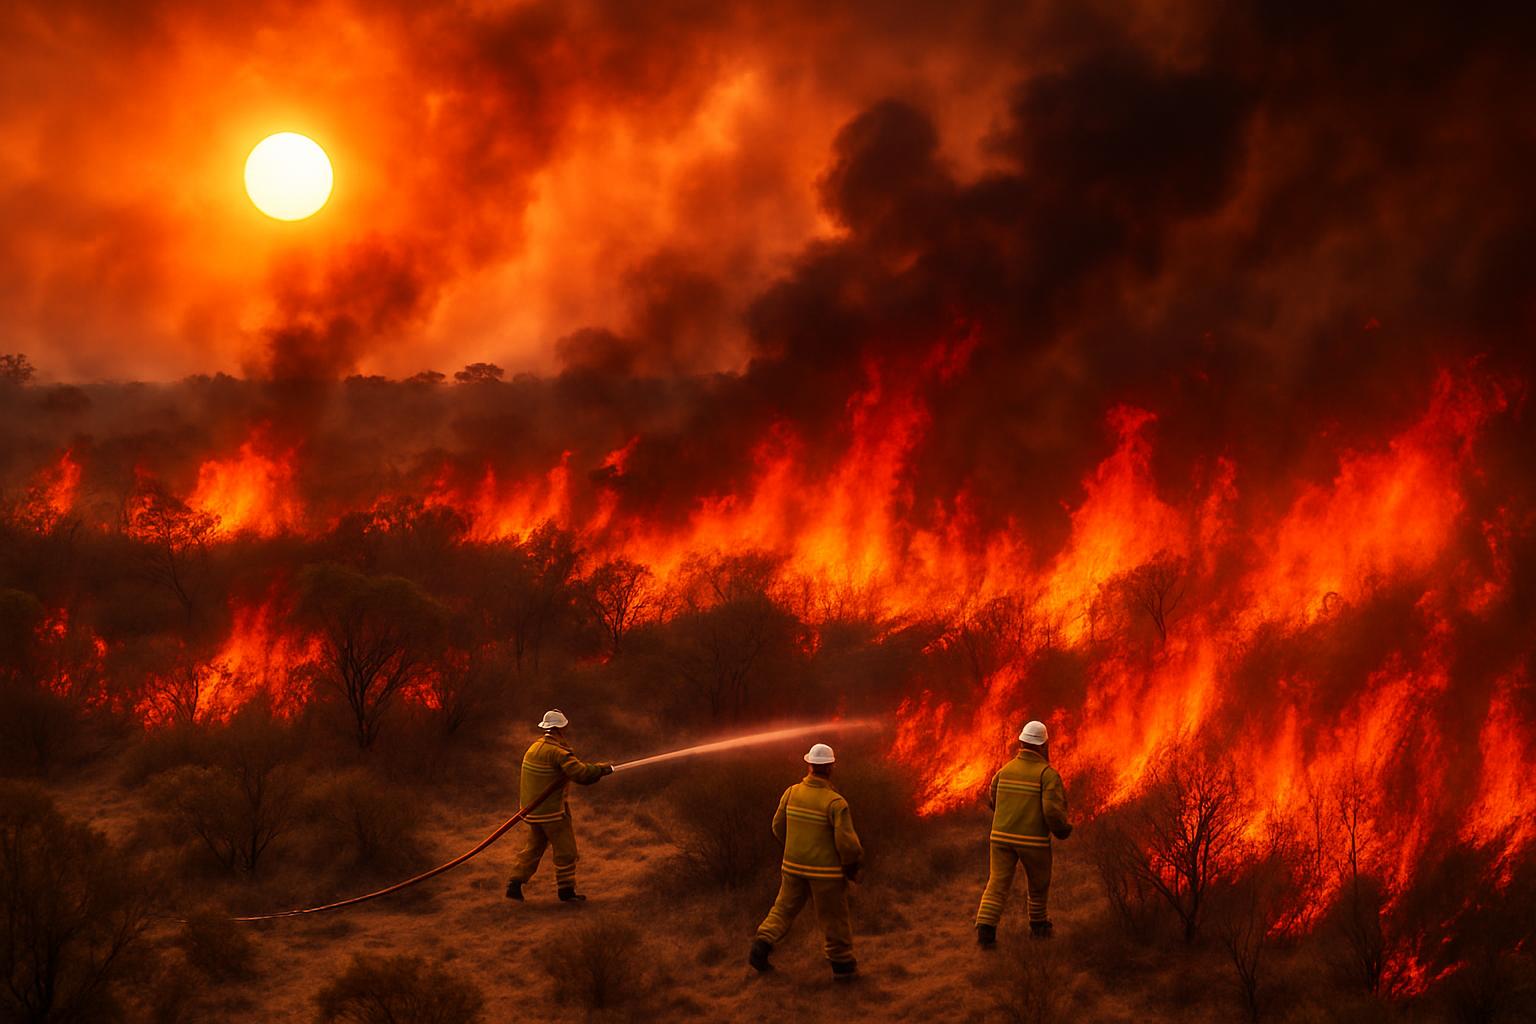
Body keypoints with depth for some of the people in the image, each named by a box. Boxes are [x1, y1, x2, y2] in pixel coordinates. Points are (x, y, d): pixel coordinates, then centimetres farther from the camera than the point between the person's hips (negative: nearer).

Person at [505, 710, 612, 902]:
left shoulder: (535, 747, 9)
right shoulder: (556, 751, -20)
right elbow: (580, 773, -28)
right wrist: (602, 769, -13)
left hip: (532, 807, 8)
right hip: (552, 810, -8)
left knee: (534, 847, 18)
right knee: (565, 849, 3)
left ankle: (515, 885, 14)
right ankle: (566, 890, 9)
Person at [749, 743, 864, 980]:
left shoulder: (791, 793, -5)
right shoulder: (836, 802, -20)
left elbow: (779, 826, 7)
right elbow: (846, 840, -22)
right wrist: (852, 863, -3)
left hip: (794, 864, 4)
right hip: (826, 869, -4)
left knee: (784, 908, 17)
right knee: (834, 916, 11)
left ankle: (762, 946, 2)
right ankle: (841, 963, 21)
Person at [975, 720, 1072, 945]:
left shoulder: (1005, 770, 5)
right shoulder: (1048, 774, -11)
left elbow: (993, 801, 19)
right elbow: (1053, 810, -21)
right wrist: (1063, 830, -1)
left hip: (1002, 836, 3)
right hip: (1034, 840, -3)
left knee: (997, 884, 1)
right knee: (1038, 883, 20)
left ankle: (985, 928, -15)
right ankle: (1038, 925, 36)